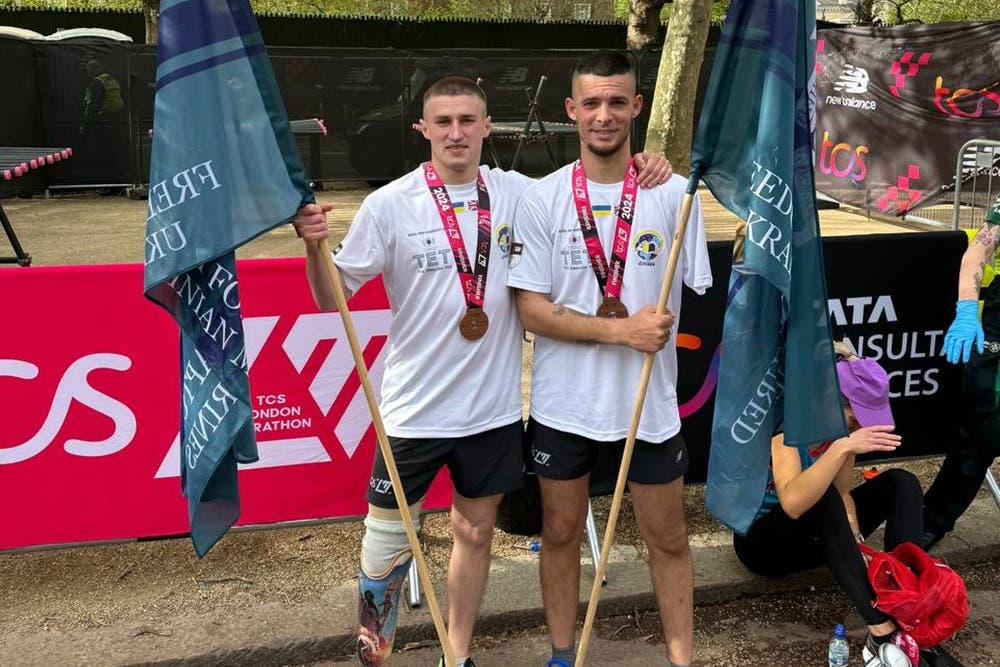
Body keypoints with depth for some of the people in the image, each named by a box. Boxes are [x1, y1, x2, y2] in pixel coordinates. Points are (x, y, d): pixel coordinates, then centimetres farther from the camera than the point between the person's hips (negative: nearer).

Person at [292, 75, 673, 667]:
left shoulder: (518, 192, -2)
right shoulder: (390, 205, -10)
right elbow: (332, 298, -7)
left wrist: (645, 176, -6)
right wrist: (315, 246, -27)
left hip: (494, 406, 3)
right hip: (417, 409, -2)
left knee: (476, 530, 16)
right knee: (389, 535, 7)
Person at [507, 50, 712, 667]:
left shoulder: (673, 193, -4)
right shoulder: (542, 199, -5)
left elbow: (708, 295, 1)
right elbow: (532, 310, -10)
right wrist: (621, 329, -18)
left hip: (651, 402, 0)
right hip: (565, 403, 0)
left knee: (669, 539, 12)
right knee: (561, 534, 16)